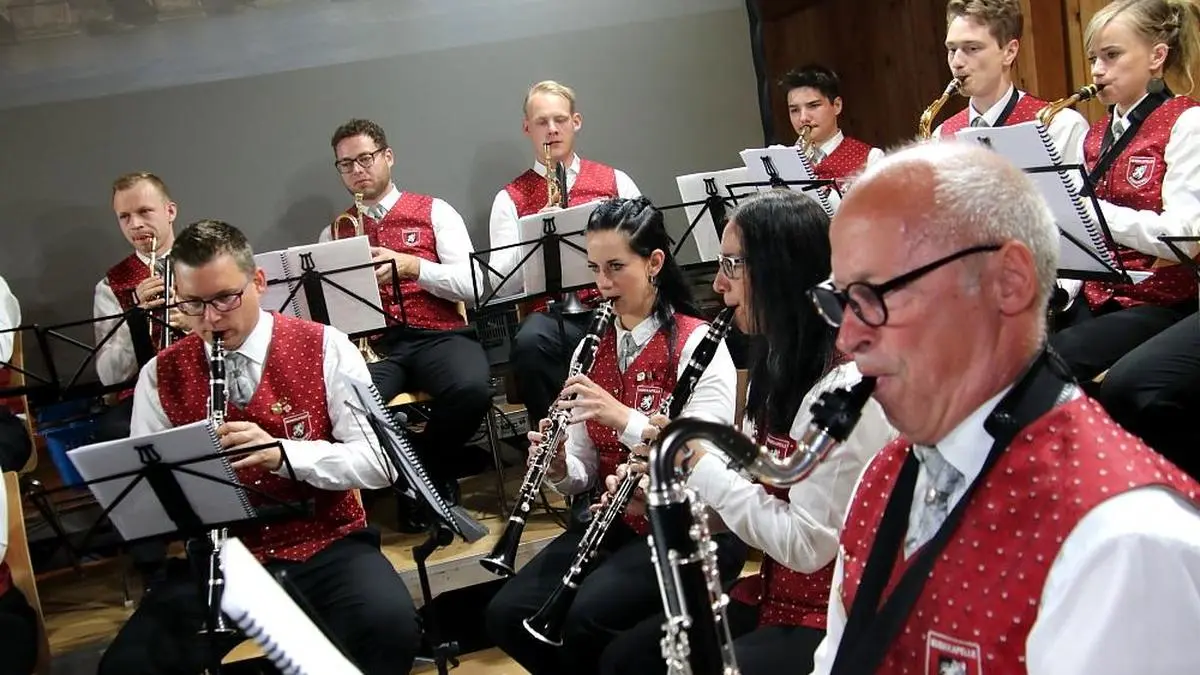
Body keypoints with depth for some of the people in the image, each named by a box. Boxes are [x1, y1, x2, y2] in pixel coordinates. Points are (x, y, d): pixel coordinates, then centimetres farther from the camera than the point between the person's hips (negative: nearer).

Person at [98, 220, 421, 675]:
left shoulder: (324, 348, -2)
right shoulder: (160, 376, 4)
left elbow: (379, 460, -6)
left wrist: (282, 454, -21)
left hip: (325, 545, -1)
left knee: (392, 627, -32)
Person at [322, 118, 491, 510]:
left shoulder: (434, 212, 13)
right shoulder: (333, 234, 20)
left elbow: (471, 285, 1)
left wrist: (410, 265, -13)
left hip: (438, 335, -1)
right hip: (372, 343, 1)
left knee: (472, 389, -36)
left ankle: (429, 465, -3)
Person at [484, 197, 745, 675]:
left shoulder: (697, 342, -9)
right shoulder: (595, 347, 9)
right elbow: (585, 476, 9)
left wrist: (623, 417, -31)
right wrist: (558, 466, -14)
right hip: (611, 521, 6)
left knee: (588, 617, -28)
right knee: (507, 614, -12)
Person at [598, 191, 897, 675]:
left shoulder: (847, 389, -22)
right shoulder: (777, 365, 8)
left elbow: (807, 544, -24)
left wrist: (699, 464, -17)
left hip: (833, 622, -9)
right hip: (772, 596, 9)